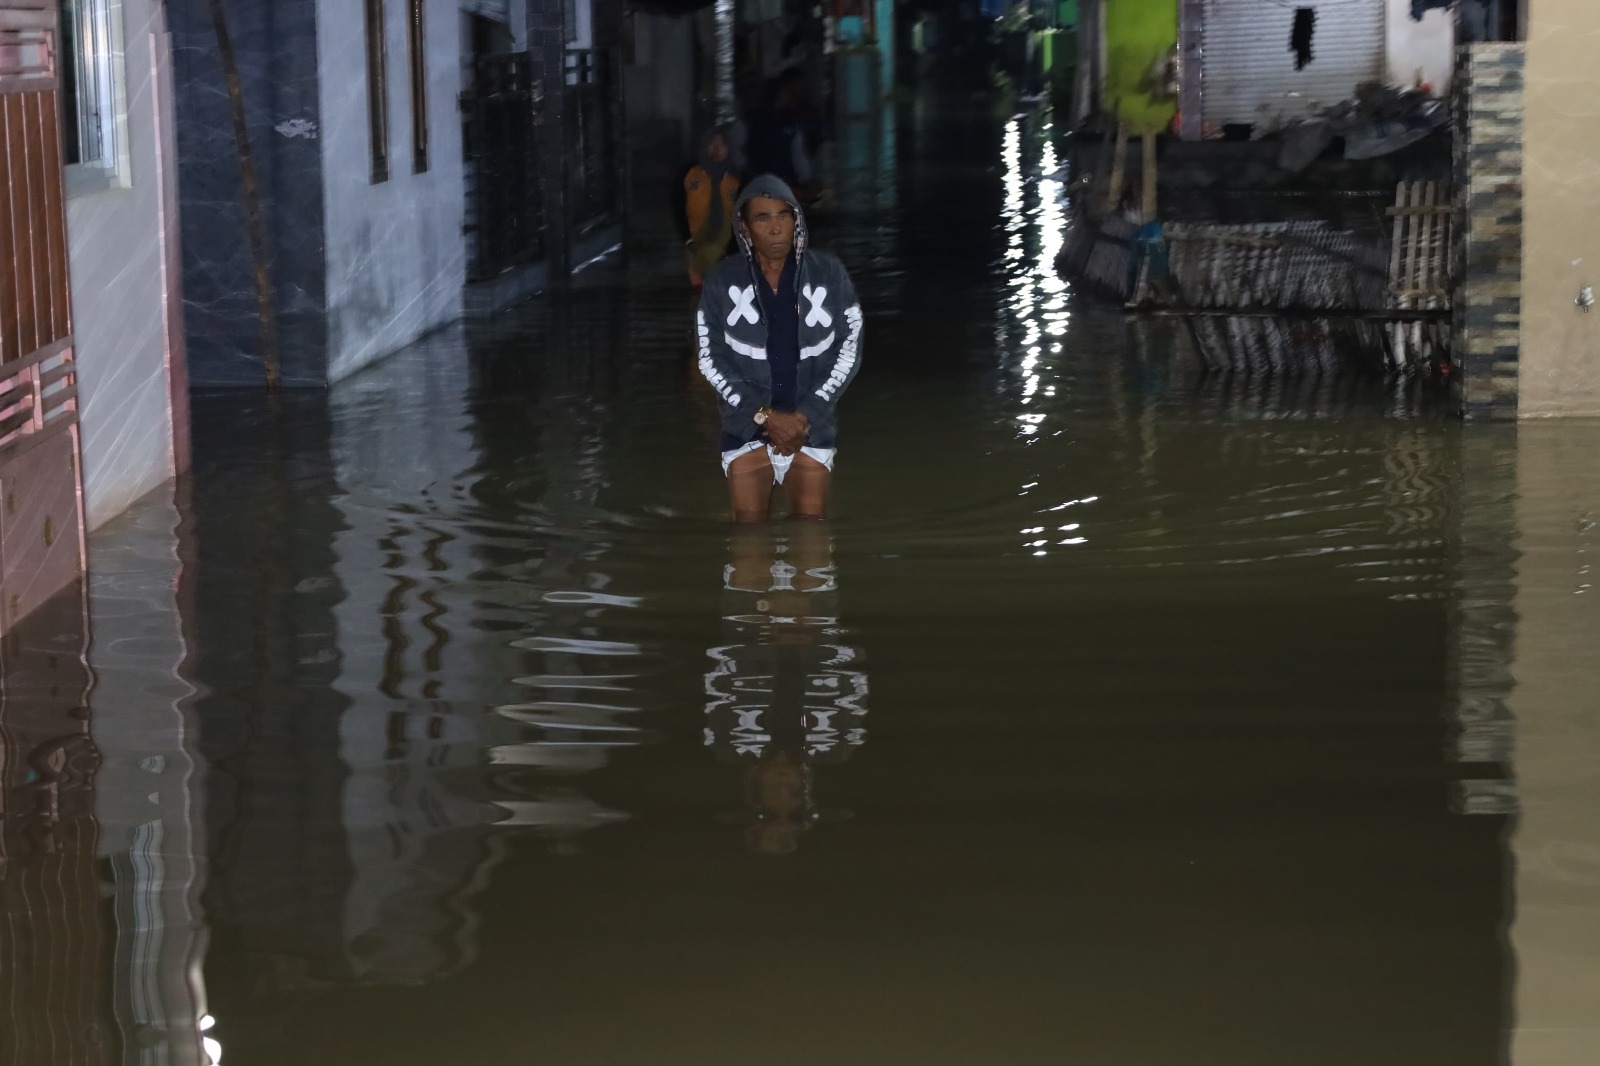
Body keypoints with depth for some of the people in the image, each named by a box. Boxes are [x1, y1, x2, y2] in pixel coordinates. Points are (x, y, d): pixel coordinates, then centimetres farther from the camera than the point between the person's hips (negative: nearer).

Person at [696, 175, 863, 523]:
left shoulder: (829, 273, -5)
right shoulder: (722, 280, -5)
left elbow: (849, 350, -1)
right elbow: (711, 359, -3)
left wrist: (806, 415, -11)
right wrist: (764, 415, -13)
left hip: (812, 423, 0)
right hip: (745, 423, 0)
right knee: (749, 521, -3)